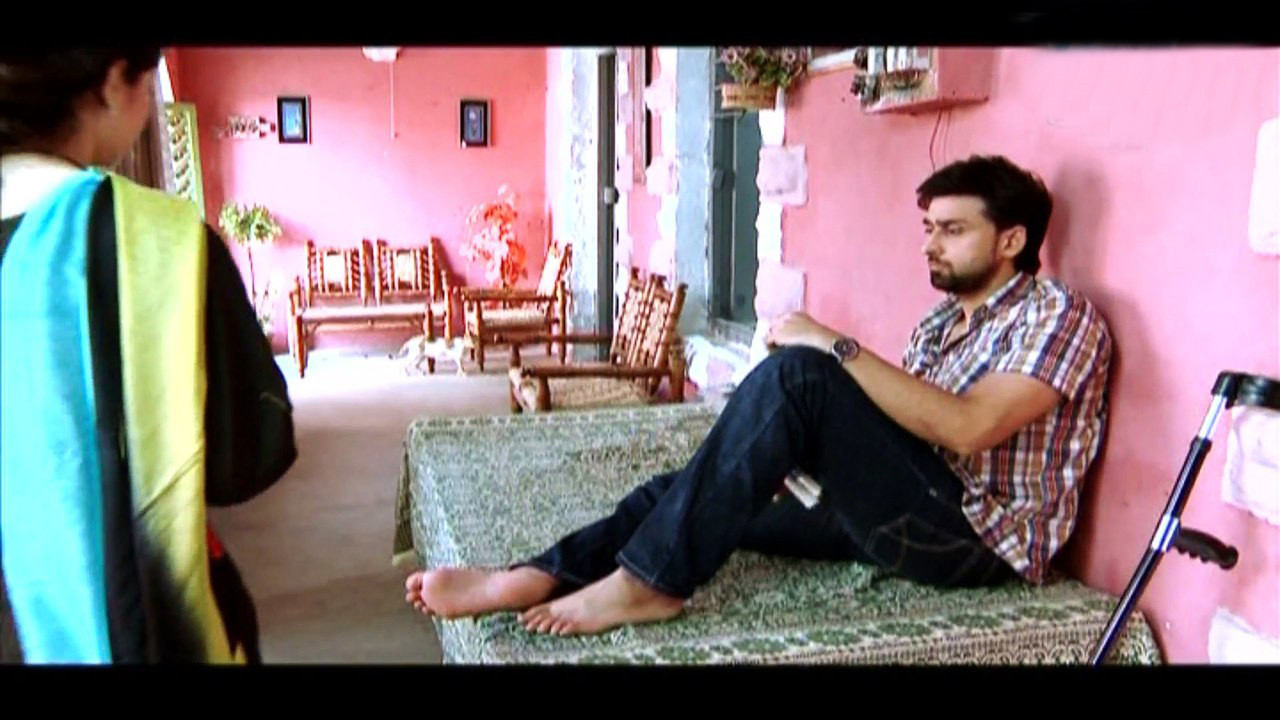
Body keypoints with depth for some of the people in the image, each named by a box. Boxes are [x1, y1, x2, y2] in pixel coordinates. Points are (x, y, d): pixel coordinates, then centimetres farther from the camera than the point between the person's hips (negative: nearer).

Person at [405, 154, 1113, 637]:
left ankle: (648, 579, -26)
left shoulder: (1059, 315, -6)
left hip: (980, 536, -8)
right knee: (693, 485, -4)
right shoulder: (939, 322, 20)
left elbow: (966, 429, -23)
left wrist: (836, 348, -22)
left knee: (794, 373, -28)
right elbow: (886, 430, 14)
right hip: (908, 512, 8)